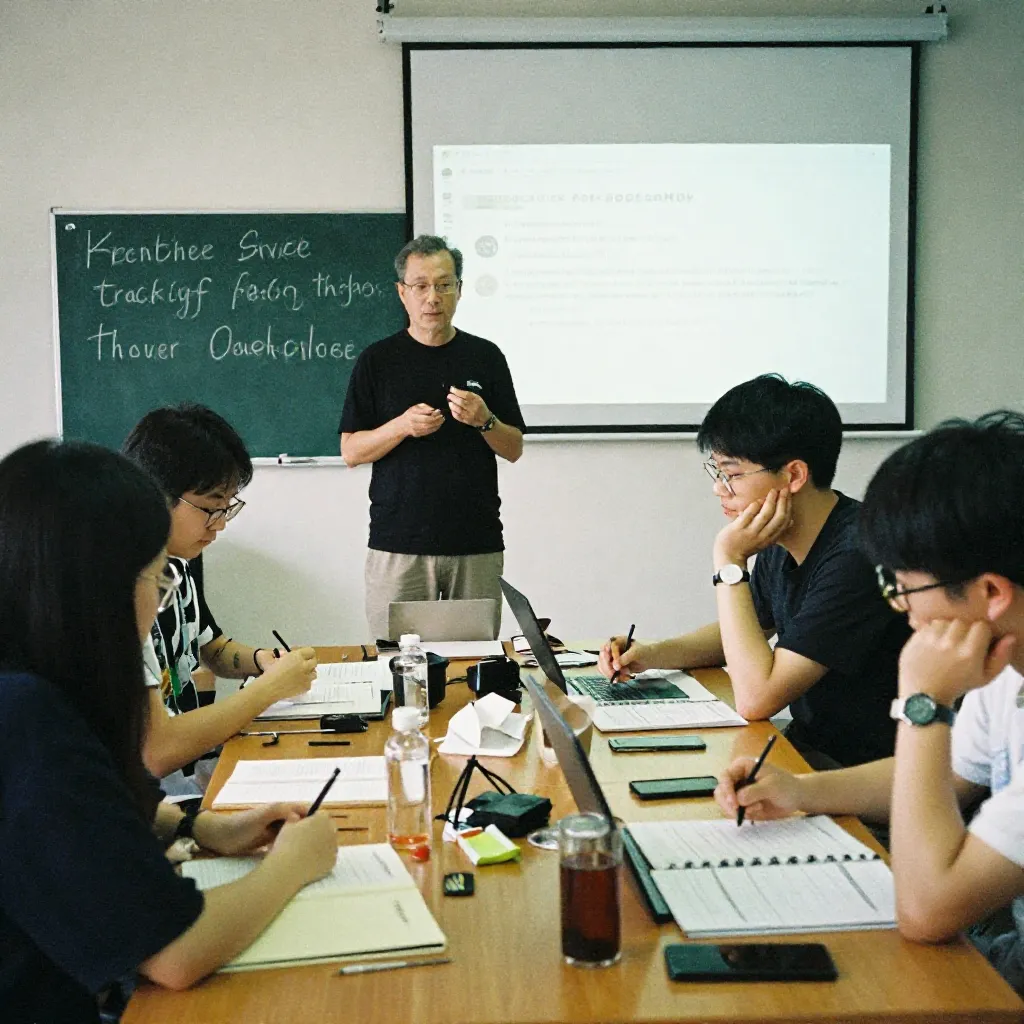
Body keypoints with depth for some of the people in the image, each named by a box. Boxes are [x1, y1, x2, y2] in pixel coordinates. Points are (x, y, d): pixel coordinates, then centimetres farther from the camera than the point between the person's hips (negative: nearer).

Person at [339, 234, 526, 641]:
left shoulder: (486, 357, 8)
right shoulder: (377, 360, 4)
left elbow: (514, 449, 9)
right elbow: (351, 451, 2)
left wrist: (484, 420, -12)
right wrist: (404, 426, -15)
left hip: (477, 544, 1)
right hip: (398, 543, -1)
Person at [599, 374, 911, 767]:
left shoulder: (856, 557, -26)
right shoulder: (780, 545, 0)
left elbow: (755, 698, -27)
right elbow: (743, 631, 20)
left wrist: (729, 563, -23)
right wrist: (649, 655, 3)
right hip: (806, 744, 8)